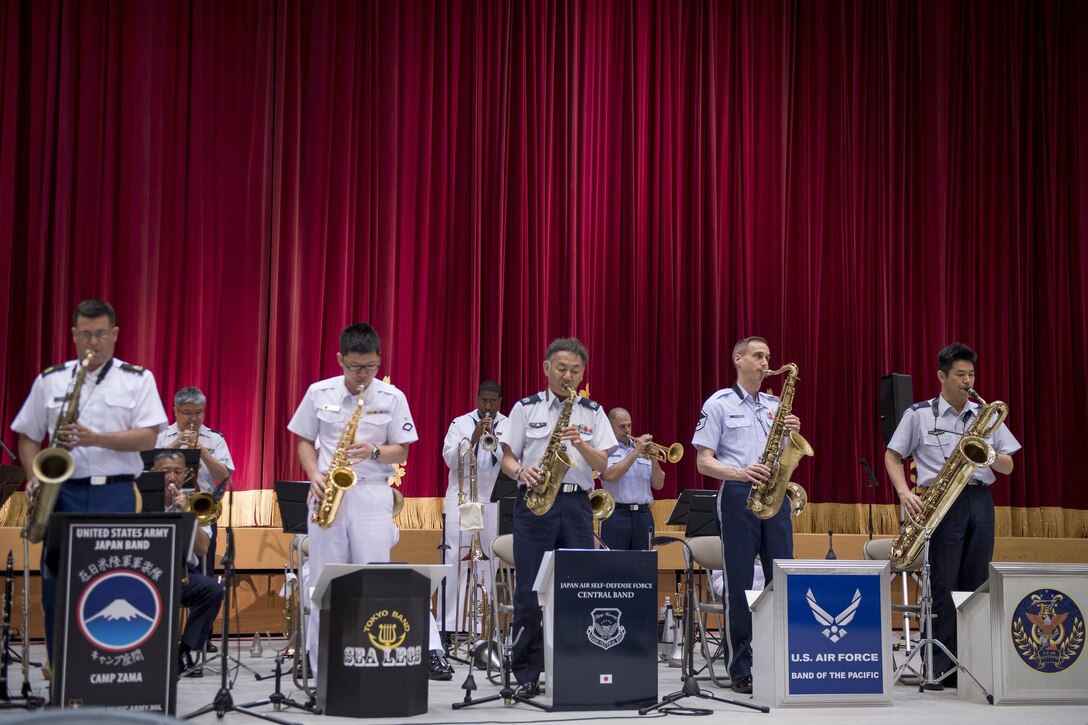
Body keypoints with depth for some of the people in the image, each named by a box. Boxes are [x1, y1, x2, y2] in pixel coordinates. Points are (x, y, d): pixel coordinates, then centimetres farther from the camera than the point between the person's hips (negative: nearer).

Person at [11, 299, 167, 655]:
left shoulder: (138, 379, 5)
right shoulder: (49, 380, 12)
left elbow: (148, 438, -4)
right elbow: (28, 436, 14)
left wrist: (95, 438, -16)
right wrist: (34, 478, -3)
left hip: (116, 494, -2)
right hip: (62, 492, 2)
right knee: (55, 588, 1)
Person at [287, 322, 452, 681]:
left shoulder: (392, 398, 0)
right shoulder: (318, 393, 3)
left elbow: (401, 451, 3)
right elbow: (305, 442, 10)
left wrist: (374, 452, -17)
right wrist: (315, 475, -7)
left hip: (372, 494, -2)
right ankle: (322, 666, 14)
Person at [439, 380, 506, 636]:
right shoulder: (460, 423, 6)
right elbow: (451, 459, -5)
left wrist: (494, 439, -19)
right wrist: (473, 438, -17)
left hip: (495, 503, 1)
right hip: (461, 500, -1)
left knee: (488, 562, 1)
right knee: (455, 560, -5)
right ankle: (449, 624, -4)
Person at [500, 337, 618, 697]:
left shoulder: (593, 413, 11)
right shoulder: (526, 408, 6)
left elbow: (602, 464, 3)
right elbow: (507, 457, 4)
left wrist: (580, 443, -15)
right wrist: (521, 471, -17)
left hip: (577, 504, 2)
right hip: (534, 502, -2)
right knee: (529, 591, -2)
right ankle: (527, 674, 5)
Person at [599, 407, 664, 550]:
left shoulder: (644, 451, 17)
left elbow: (658, 485, 12)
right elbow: (611, 475, -16)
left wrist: (654, 458, -3)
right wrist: (636, 452, -12)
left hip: (643, 515, 5)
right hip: (616, 515, -5)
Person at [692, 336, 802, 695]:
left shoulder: (775, 405, 17)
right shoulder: (719, 404, 3)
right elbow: (703, 462, -2)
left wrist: (792, 434, -2)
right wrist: (740, 473, -18)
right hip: (738, 495, -4)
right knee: (738, 584, -1)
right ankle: (740, 670, 5)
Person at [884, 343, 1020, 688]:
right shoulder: (919, 414, 4)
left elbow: (1007, 467, 15)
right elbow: (892, 456, 6)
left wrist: (989, 453, -7)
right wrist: (905, 493, -9)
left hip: (980, 501, 3)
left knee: (975, 584, 4)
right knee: (943, 584, -5)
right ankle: (940, 665, 0)